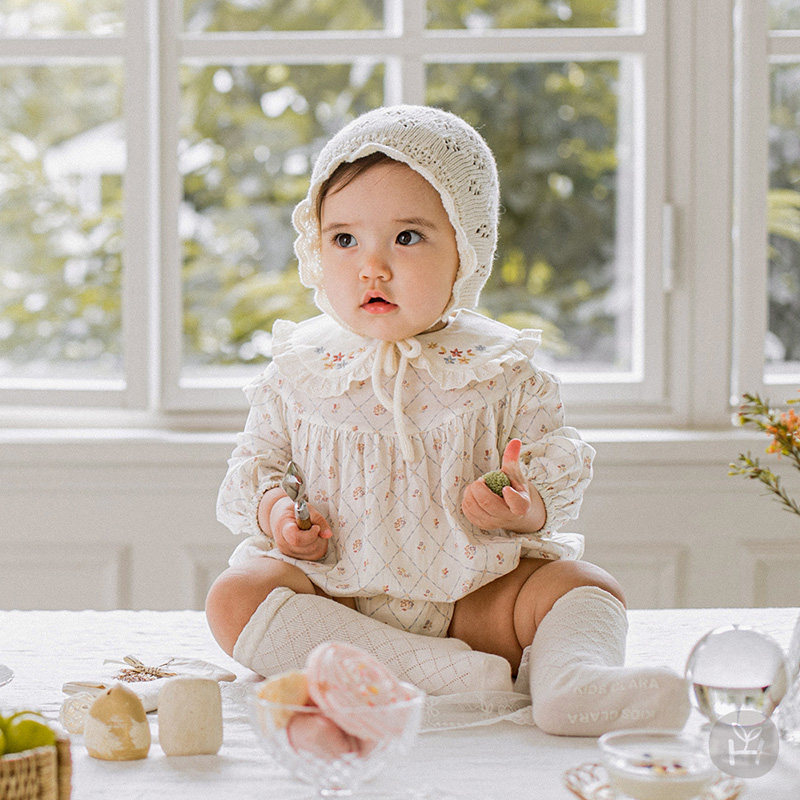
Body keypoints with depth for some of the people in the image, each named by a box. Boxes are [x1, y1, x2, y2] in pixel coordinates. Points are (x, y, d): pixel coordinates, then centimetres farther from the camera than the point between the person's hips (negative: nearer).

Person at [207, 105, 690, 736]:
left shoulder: (499, 369, -1)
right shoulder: (299, 370, 2)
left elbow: (561, 465, 3)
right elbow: (257, 460, 13)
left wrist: (528, 509, -20)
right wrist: (272, 509, -10)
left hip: (471, 591, 0)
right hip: (332, 585, 0)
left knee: (589, 587, -18)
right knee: (234, 596, -27)